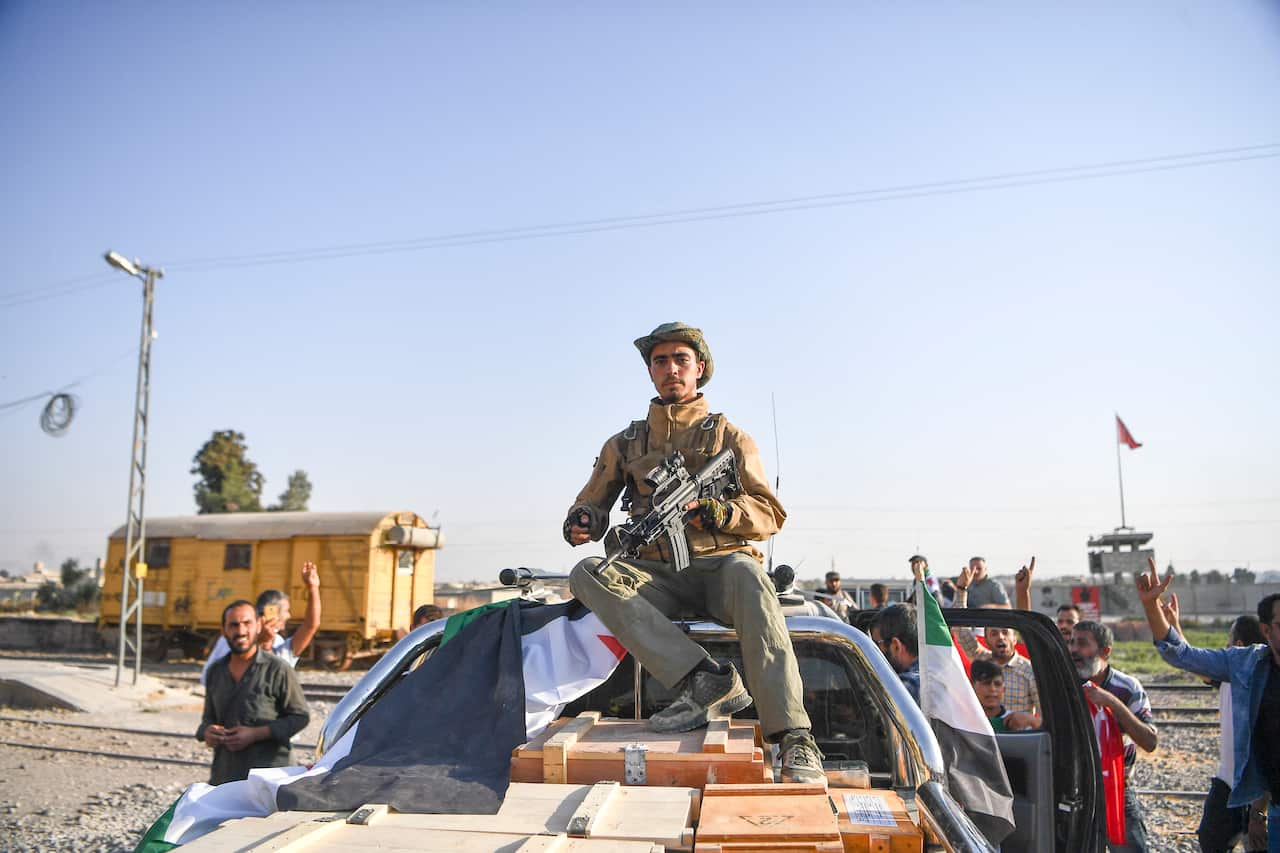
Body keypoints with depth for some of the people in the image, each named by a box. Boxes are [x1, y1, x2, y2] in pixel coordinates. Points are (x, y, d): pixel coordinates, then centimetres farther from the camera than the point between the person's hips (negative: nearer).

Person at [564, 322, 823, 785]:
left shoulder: (730, 437, 11)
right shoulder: (624, 444, 17)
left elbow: (770, 515, 4)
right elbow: (592, 505, 20)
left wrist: (711, 511, -16)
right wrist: (581, 522, -6)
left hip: (720, 567, -2)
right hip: (656, 576, 3)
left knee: (748, 575, -37)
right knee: (587, 574, -26)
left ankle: (792, 738, -39)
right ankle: (706, 681, -32)